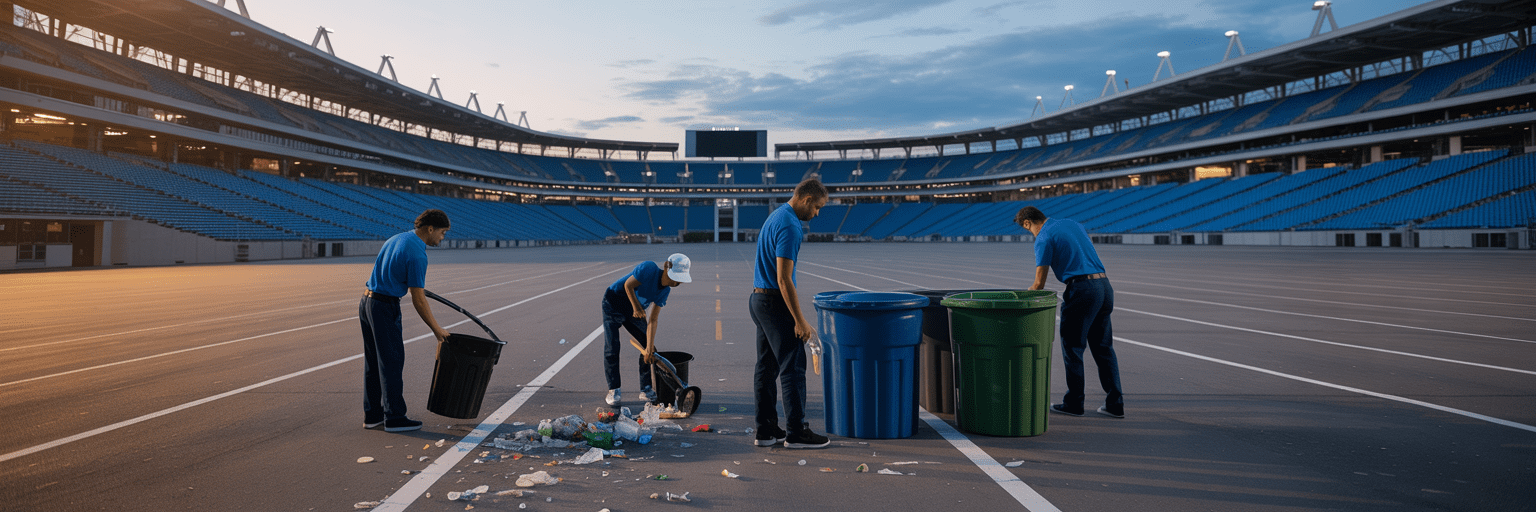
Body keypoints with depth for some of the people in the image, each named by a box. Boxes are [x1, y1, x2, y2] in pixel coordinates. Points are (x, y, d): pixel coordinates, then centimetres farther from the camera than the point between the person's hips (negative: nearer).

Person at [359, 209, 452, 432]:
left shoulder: (397, 238, 10)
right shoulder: (417, 255, -18)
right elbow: (418, 301, -17)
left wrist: (415, 287, 36)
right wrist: (437, 329, -8)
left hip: (366, 302, 9)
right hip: (384, 307, -9)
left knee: (373, 362, 14)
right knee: (392, 362, -2)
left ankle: (372, 414, 20)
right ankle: (394, 417, 3)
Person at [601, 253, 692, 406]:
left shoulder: (665, 291, -11)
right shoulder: (649, 268, -29)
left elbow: (653, 321, -11)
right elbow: (628, 285, -23)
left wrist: (649, 348, -17)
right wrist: (637, 307, -20)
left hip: (633, 310, 6)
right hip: (614, 303, -6)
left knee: (649, 348, -1)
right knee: (612, 346, -11)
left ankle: (646, 389, 11)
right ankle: (613, 389, 2)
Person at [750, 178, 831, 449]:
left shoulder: (776, 216, 13)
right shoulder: (790, 227, -19)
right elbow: (784, 279, -23)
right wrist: (800, 320, -20)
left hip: (759, 299, 10)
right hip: (775, 304, -10)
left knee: (767, 368, 11)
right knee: (793, 366, -4)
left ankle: (766, 430, 16)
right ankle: (796, 432, 1)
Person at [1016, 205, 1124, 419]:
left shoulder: (1043, 239, -5)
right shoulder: (1073, 223, 18)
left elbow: (1039, 284, -6)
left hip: (1081, 289, -8)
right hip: (1104, 285, 8)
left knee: (1072, 347, 5)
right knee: (1103, 348, 13)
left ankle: (1074, 403, 12)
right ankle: (1115, 404, 13)